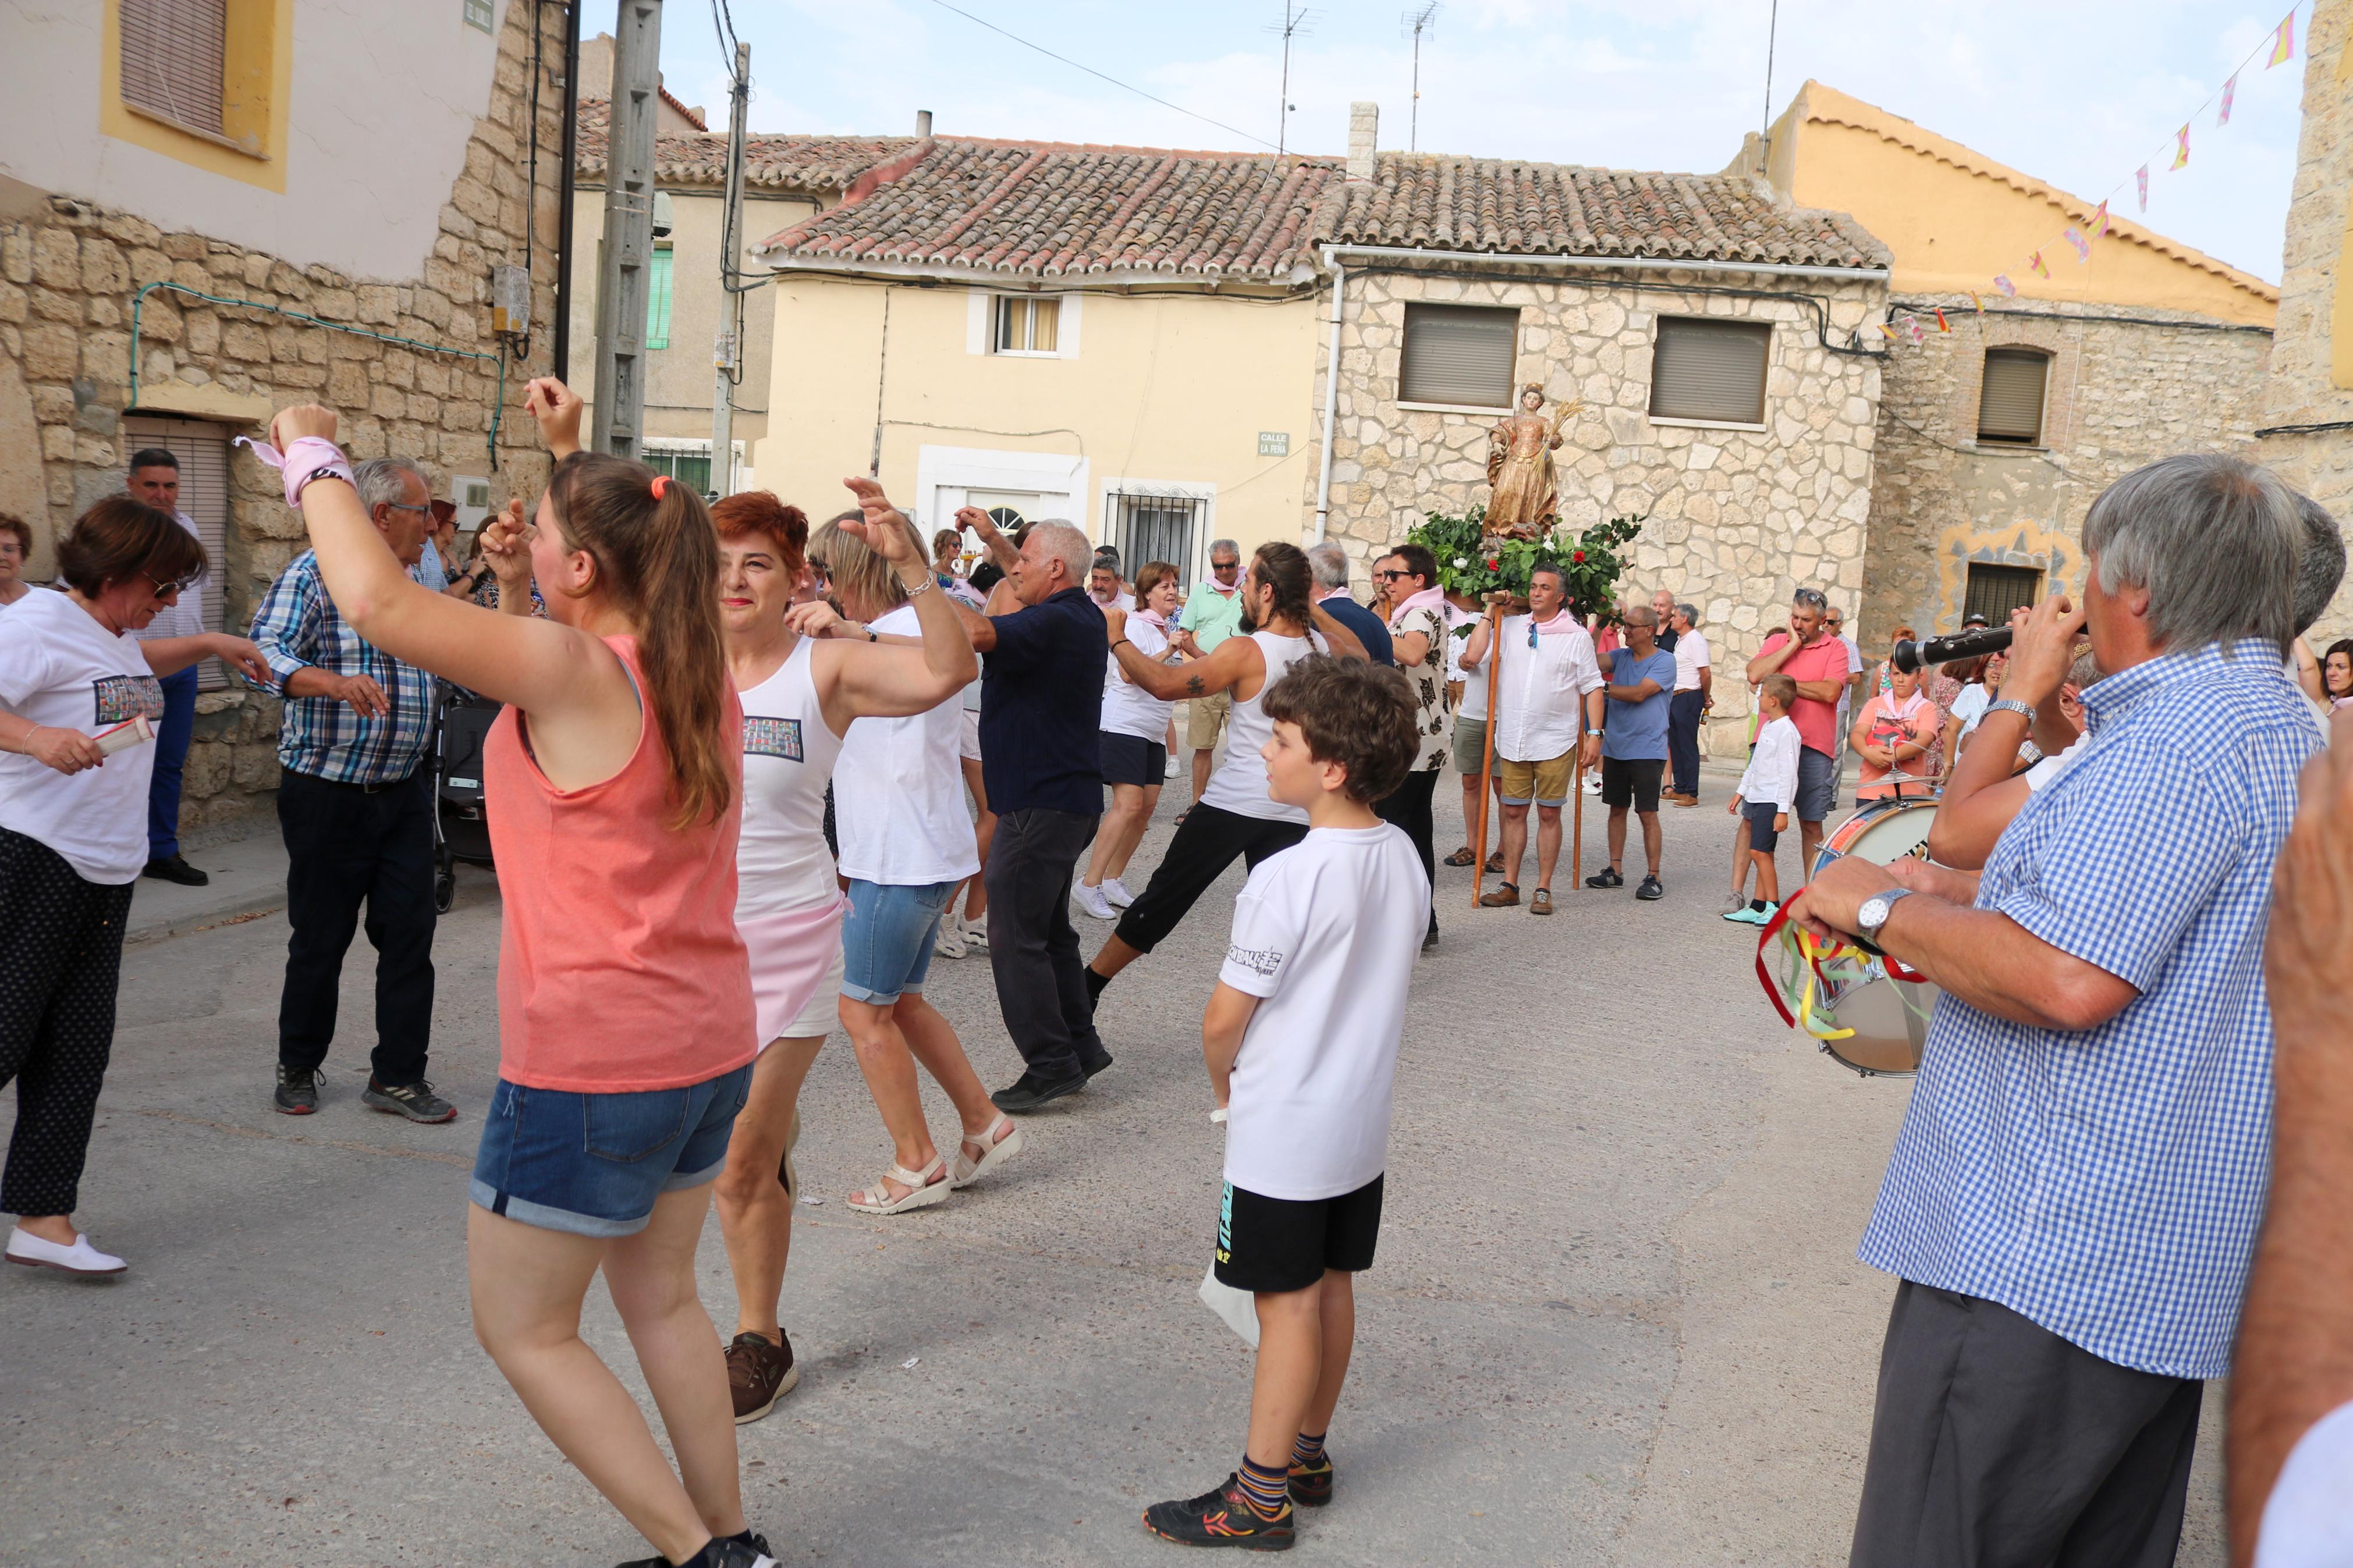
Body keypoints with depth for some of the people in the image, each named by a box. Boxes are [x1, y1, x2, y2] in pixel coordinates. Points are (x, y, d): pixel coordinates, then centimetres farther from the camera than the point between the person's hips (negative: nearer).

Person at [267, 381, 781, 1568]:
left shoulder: (574, 669, -20)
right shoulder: (697, 671, 3)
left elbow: (379, 600, -24)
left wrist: (315, 461, -7)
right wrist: (574, 460, 20)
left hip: (593, 1069, -8)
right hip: (707, 1047, 8)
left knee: (524, 1330, 10)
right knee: (660, 1296, 23)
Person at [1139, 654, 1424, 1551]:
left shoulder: (1286, 879, -25)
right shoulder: (1404, 858, -1)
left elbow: (1223, 1021, -17)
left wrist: (1225, 1086, 3)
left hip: (1284, 1134, -7)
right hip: (1362, 1121, 7)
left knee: (1286, 1305, 3)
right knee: (1331, 1287, 18)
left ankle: (1261, 1498, 15)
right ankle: (1308, 1455, 33)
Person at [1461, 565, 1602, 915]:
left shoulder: (1576, 636, 1)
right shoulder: (1510, 627, 7)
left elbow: (1592, 688, 2)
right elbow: (1473, 657, -4)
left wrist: (1594, 734, -7)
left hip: (1556, 741, -2)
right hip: (1512, 738, 3)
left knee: (1549, 814, 3)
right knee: (1514, 812, 8)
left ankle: (1543, 890, 10)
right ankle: (1510, 886, 16)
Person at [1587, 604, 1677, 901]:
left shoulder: (1664, 661, -8)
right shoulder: (1622, 656, 11)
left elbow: (1639, 693, -18)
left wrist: (1602, 687, -14)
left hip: (1647, 750, -6)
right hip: (1615, 748, 6)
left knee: (1648, 814, -5)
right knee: (1617, 809, 11)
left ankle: (1654, 877, 1)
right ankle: (1615, 870, 20)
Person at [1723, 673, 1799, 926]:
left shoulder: (1787, 732, -14)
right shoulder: (1768, 727, 15)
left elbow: (1788, 773, -17)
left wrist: (1783, 810, -19)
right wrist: (1741, 792, 26)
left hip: (1771, 801, -9)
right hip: (1756, 798, 9)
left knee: (1759, 851, -13)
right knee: (1761, 853, 9)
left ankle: (1774, 907, -9)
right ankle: (1758, 907, 11)